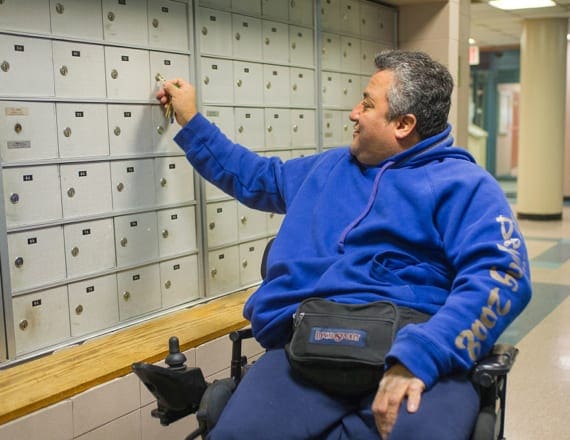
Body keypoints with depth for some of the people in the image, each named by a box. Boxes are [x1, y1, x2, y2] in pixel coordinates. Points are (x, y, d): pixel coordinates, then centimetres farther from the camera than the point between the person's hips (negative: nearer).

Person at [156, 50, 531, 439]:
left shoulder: (462, 184, 6)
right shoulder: (330, 167, 26)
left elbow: (502, 274, -10)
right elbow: (257, 178, 42)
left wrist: (420, 356, -24)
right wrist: (191, 121, 42)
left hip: (407, 347, -3)